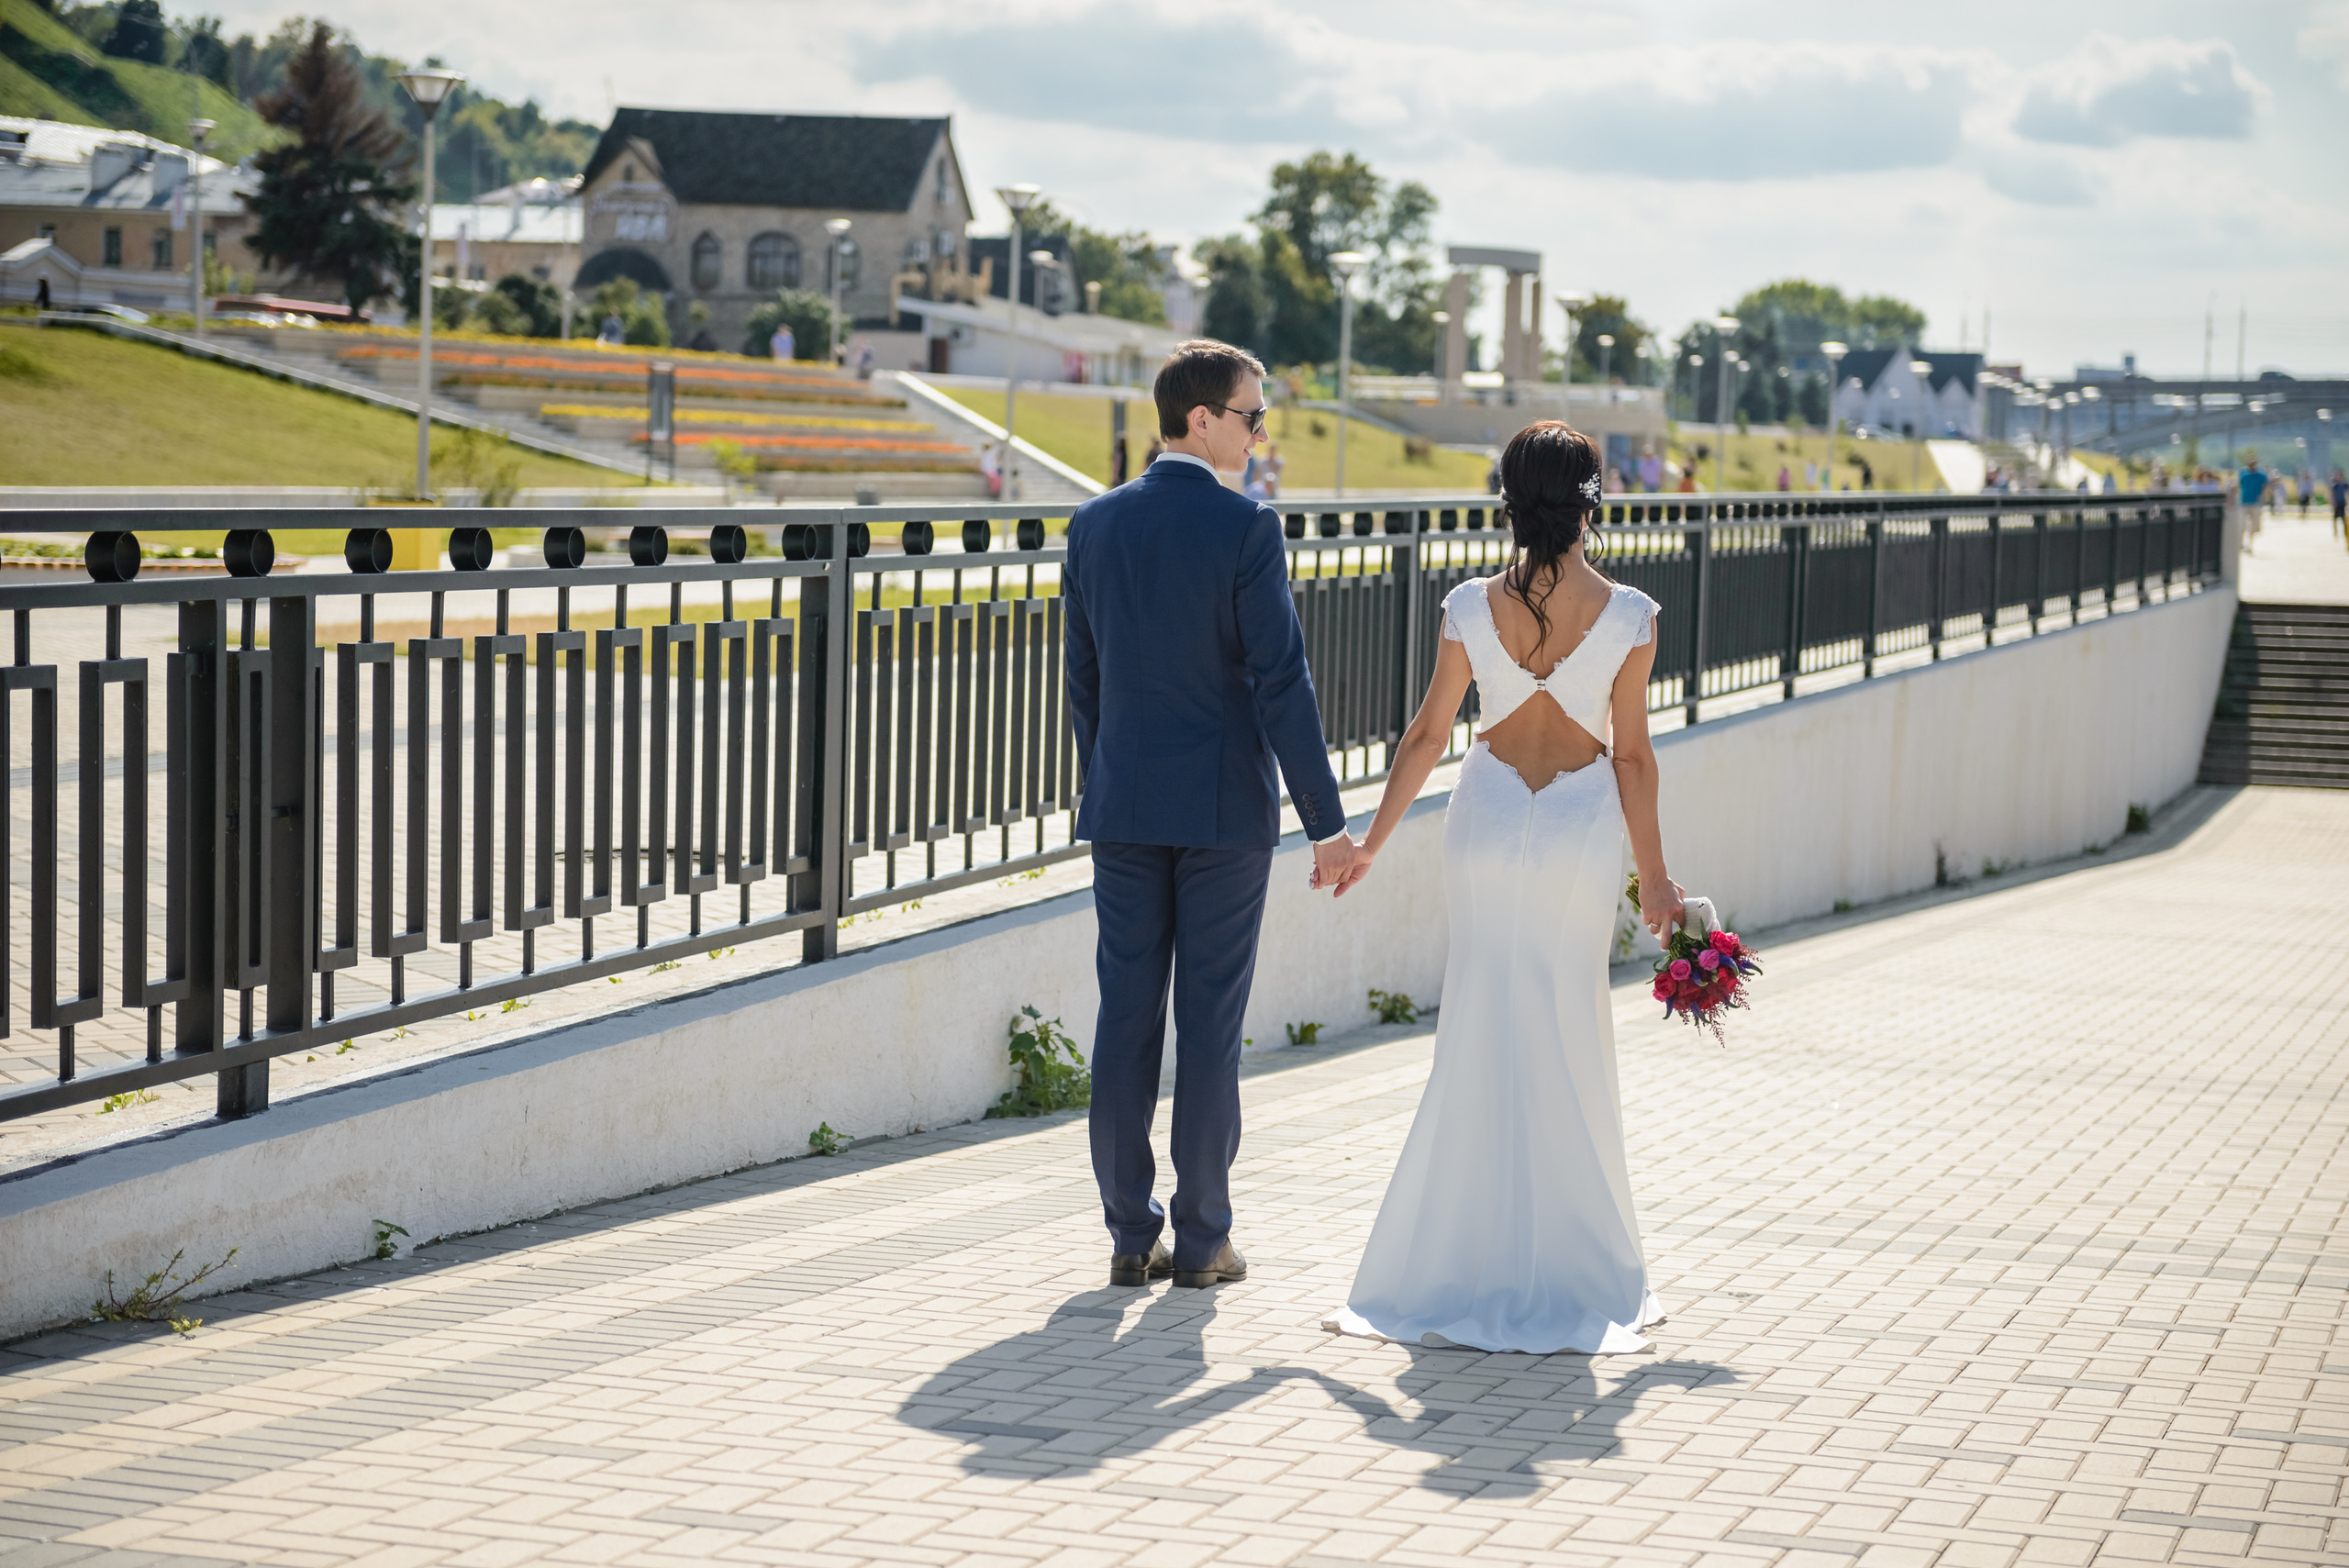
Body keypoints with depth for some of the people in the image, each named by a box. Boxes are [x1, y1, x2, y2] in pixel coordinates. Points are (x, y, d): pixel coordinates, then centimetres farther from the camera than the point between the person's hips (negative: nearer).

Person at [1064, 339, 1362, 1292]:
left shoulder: (1094, 525, 4)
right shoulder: (1245, 527, -12)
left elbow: (1083, 680, 10)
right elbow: (1282, 684, -13)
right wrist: (1326, 822, -9)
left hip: (1124, 807, 4)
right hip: (1225, 804, -4)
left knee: (1125, 1018, 7)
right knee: (1209, 1022, 2)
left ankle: (1131, 1237, 10)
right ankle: (1201, 1240, 7)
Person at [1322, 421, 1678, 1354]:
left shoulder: (1471, 607, -8)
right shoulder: (1628, 615, -11)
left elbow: (1428, 736, -3)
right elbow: (1632, 755, -6)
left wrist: (1370, 842, 8)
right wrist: (1653, 874, 5)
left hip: (1488, 819, 1)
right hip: (1582, 826, -1)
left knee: (1482, 1032, 11)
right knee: (1569, 1035, 11)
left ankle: (1470, 1250, 12)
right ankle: (1564, 1261, 16)